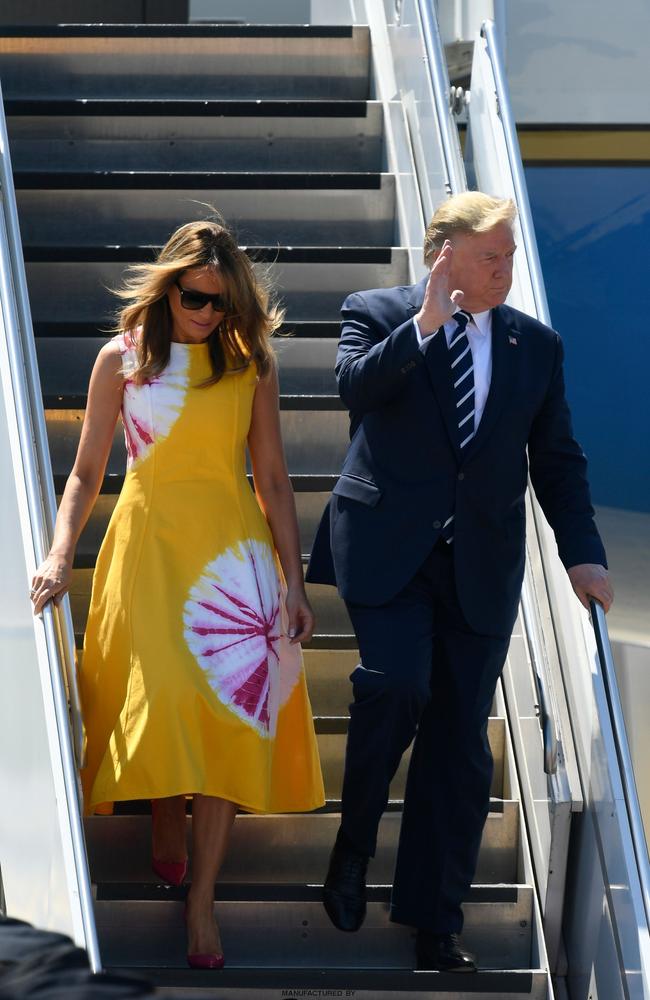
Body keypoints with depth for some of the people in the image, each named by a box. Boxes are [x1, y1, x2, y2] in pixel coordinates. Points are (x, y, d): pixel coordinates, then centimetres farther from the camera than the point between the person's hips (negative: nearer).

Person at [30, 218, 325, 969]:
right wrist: (61, 555, -11)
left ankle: (201, 898, -5)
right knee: (157, 693, -9)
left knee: (224, 706, -7)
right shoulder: (122, 359, 3)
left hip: (231, 547, 0)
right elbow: (87, 471, 4)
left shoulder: (250, 364, 4)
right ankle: (164, 826, 18)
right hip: (147, 542, 0)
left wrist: (293, 583, 3)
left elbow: (273, 480, 6)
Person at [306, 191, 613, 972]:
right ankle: (353, 850, 1)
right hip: (389, 548, -3)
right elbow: (356, 386, -17)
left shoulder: (536, 344, 11)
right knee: (396, 685, -24)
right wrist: (426, 323, -23)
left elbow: (557, 460, 14)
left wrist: (581, 553, 4)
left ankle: (434, 922, 11)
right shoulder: (376, 315, 3)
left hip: (483, 563, 3)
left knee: (460, 744, 2)